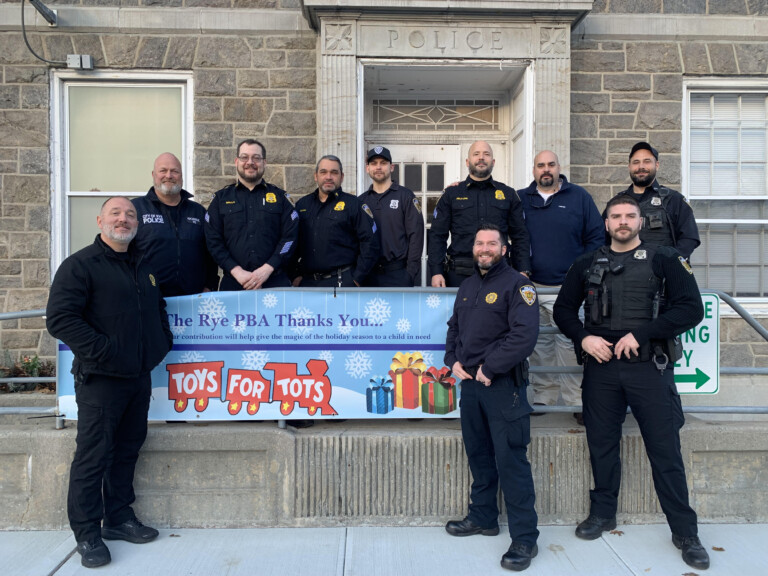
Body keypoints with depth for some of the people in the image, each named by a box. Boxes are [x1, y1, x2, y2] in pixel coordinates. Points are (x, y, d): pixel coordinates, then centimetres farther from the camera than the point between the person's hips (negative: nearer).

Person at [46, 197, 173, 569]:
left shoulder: (144, 266, 15)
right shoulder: (80, 265, -8)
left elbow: (158, 308, 30)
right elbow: (60, 318, -17)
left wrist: (163, 340, 14)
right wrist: (102, 350, -22)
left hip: (140, 377, 7)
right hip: (100, 380, -7)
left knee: (127, 450, 15)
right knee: (93, 456, 0)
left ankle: (119, 518, 30)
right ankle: (87, 534, 15)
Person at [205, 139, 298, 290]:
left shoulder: (279, 196, 9)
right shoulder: (221, 198, 11)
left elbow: (290, 236, 0)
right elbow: (213, 241, 3)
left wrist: (267, 269, -12)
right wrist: (236, 271, -11)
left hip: (275, 281, 0)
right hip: (233, 282, 1)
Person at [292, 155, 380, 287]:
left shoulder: (353, 204, 1)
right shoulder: (302, 204, 13)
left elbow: (370, 243, -4)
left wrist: (357, 279, -8)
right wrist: (296, 275, 7)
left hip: (342, 282, -3)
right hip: (306, 281, 4)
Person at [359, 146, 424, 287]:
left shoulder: (406, 196, 2)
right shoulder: (361, 200, 13)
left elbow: (416, 235, -4)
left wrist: (411, 272, -11)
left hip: (399, 274, -3)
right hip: (369, 275, 3)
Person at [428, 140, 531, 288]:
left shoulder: (508, 194, 13)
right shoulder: (451, 193, 10)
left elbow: (520, 236, 11)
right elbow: (437, 235, 6)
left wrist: (523, 271, 0)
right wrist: (436, 272, -5)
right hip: (459, 275, -1)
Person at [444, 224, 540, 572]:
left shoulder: (516, 285, -7)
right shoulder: (467, 287, 16)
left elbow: (524, 335, -19)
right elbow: (454, 327, 21)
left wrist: (489, 368, -18)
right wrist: (453, 361, 4)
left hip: (502, 384, -7)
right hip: (470, 383, 7)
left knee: (511, 460, -5)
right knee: (478, 454, 17)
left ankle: (524, 538, 6)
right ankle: (483, 518, 33)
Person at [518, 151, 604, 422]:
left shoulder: (579, 196, 6)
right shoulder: (521, 199, 10)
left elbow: (596, 236, 6)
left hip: (569, 288, -2)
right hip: (532, 288, 2)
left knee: (570, 343, -4)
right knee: (539, 344, 8)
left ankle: (577, 400, 6)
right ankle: (544, 396, 20)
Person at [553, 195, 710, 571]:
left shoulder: (665, 260, 2)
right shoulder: (587, 265, 10)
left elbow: (691, 308, -7)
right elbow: (563, 308, 13)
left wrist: (640, 334, -15)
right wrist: (583, 337, -6)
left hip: (650, 367, -2)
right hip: (601, 367, 3)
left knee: (665, 450, 3)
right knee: (602, 444, 12)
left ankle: (684, 532, 18)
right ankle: (602, 514, 29)